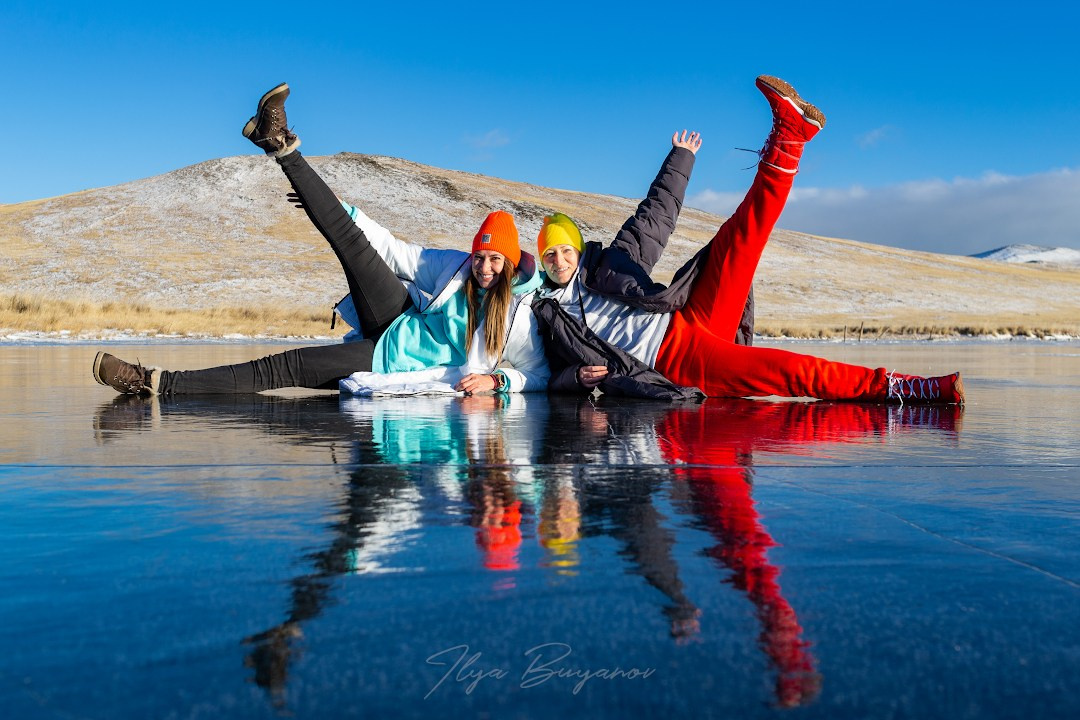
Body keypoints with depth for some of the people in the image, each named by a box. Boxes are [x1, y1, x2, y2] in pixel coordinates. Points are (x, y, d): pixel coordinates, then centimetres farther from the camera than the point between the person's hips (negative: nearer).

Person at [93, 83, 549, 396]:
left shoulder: (522, 316, -13)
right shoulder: (455, 266, -1)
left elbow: (539, 374, -7)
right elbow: (397, 252, 7)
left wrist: (496, 380, -26)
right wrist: (343, 209, 7)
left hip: (389, 366, -5)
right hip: (397, 326, 5)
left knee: (285, 368, -15)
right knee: (351, 241, -10)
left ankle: (157, 382, -13)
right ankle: (280, 145, -1)